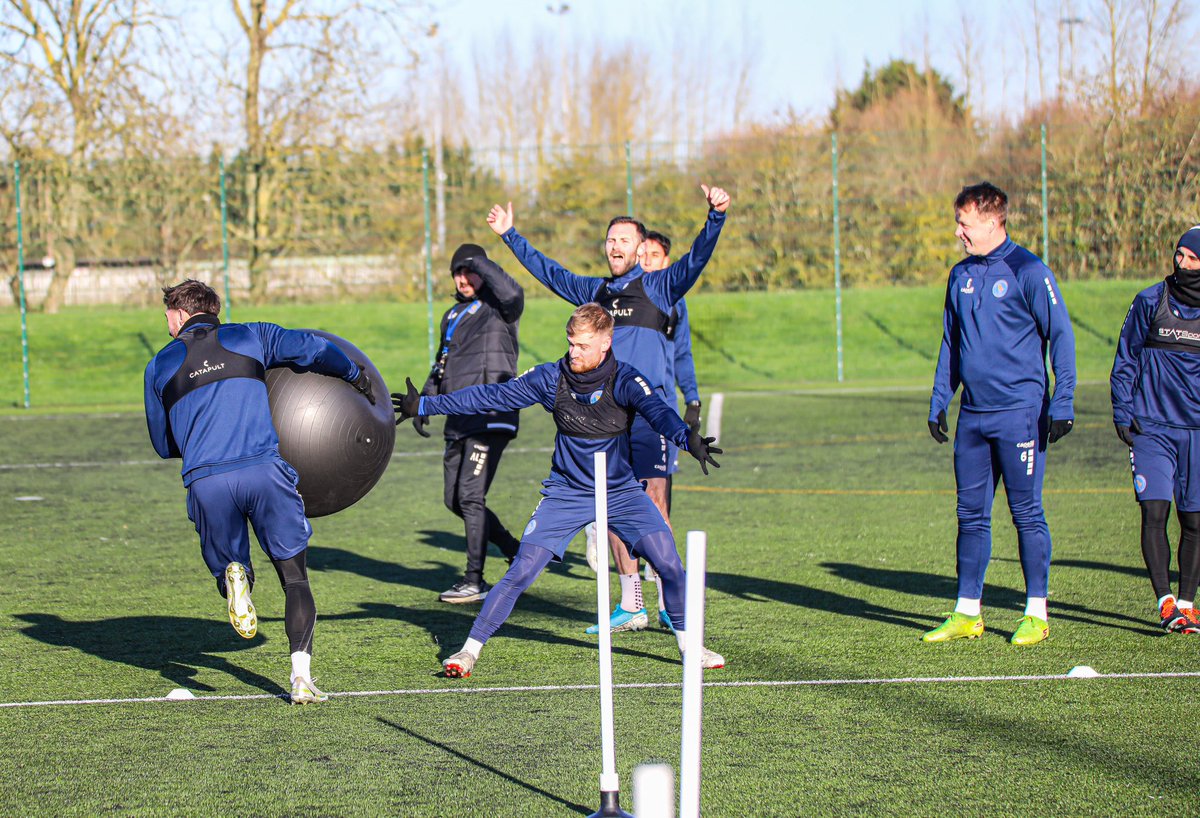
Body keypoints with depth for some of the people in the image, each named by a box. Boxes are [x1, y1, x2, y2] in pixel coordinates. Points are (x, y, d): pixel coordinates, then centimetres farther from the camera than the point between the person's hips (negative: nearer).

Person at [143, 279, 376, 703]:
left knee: (228, 568, 21)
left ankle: (234, 578, -17)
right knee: (295, 577, 9)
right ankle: (302, 677, -7)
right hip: (265, 469, -1)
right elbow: (314, 349, 10)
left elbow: (163, 444, 25)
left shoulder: (160, 364, 19)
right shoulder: (250, 337, 17)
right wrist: (357, 378, 28)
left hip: (205, 481, 1)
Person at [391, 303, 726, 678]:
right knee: (521, 572, -10)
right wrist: (424, 405, -1)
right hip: (566, 493, 1)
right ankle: (469, 650, 1)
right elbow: (492, 396, -3)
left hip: (621, 492, -1)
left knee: (669, 563, -12)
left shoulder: (624, 380, -16)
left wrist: (687, 438, -57)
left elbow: (656, 409, -35)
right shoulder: (551, 379, -10)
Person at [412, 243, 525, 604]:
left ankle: (476, 581, -7)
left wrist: (481, 264, -18)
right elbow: (441, 365, 31)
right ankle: (517, 553, 21)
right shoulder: (453, 316, 21)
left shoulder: (497, 307, -3)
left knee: (470, 496, -12)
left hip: (491, 419, -9)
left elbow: (512, 293, -29)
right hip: (460, 421, 9)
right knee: (455, 499, 8)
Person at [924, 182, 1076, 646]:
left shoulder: (1027, 271, -7)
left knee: (1027, 512, -2)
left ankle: (1036, 613, 4)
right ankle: (967, 612, 14)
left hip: (1019, 412, -6)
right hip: (972, 416, 6)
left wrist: (1062, 401, -13)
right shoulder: (961, 276, 13)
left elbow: (1061, 334, -8)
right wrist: (938, 402, 15)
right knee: (971, 515, 8)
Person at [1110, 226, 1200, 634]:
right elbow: (1125, 361, 8)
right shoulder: (1150, 302, 3)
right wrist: (1122, 413, -1)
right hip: (1151, 427, -1)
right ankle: (1165, 603, -12)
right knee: (1154, 512, -12)